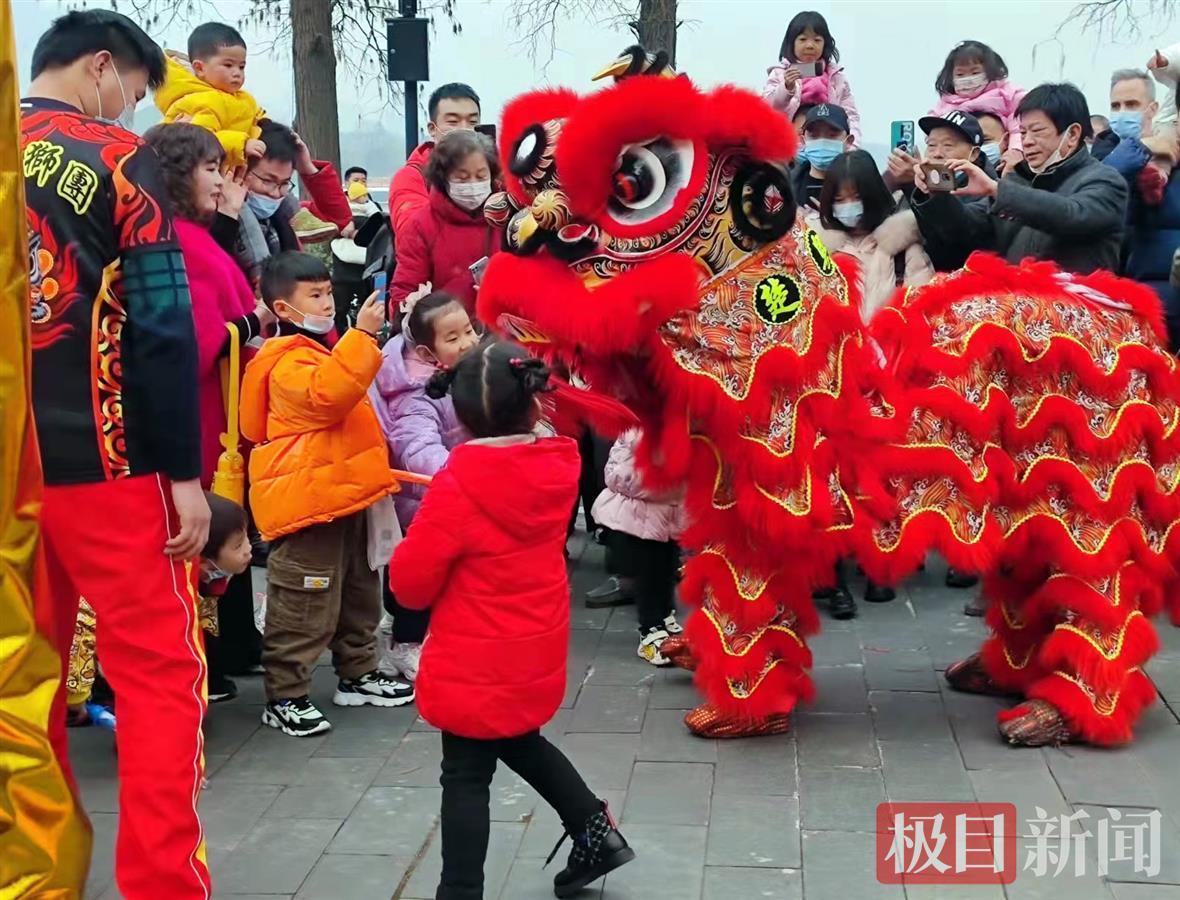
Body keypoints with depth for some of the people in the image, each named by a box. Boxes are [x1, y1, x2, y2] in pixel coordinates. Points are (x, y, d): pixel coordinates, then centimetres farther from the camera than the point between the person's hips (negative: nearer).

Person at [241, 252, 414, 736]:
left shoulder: (319, 350, 17)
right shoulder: (290, 361, -17)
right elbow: (327, 394, -37)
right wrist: (362, 335, -37)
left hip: (342, 495, 11)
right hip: (307, 499, -11)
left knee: (358, 594, 20)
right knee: (304, 606, -5)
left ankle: (358, 675, 34)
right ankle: (284, 697, 4)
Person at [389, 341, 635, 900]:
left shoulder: (456, 487, -23)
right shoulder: (558, 468, -8)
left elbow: (410, 584, -13)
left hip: (476, 666, -6)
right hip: (536, 655, 6)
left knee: (466, 777, 7)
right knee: (522, 743, 30)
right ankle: (596, 832, 34)